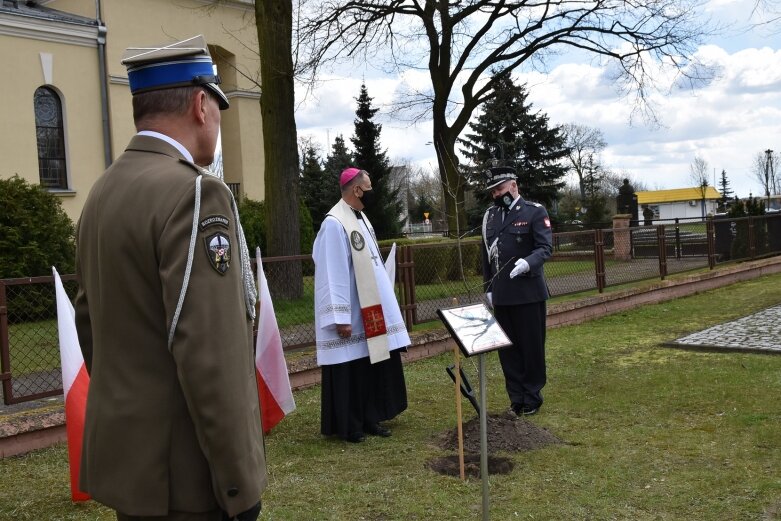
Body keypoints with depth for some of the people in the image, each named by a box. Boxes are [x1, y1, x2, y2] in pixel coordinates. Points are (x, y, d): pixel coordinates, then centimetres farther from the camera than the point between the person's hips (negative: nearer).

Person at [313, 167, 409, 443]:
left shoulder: (361, 218, 12)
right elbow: (333, 274, -20)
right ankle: (347, 426, 12)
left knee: (373, 364, 12)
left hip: (370, 309, 9)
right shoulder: (335, 223, -17)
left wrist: (381, 307, 16)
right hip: (350, 313, -9)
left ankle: (370, 418, 23)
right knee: (350, 370, 0)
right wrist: (340, 317, -22)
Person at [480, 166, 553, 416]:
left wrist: (528, 263, -31)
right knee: (507, 348, 8)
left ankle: (532, 398, 17)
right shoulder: (490, 216, 11)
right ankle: (516, 399, 18)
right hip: (501, 295, 5)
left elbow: (545, 247, -12)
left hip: (528, 292, -5)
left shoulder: (535, 212, -4)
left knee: (532, 346, 5)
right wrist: (488, 288, 12)